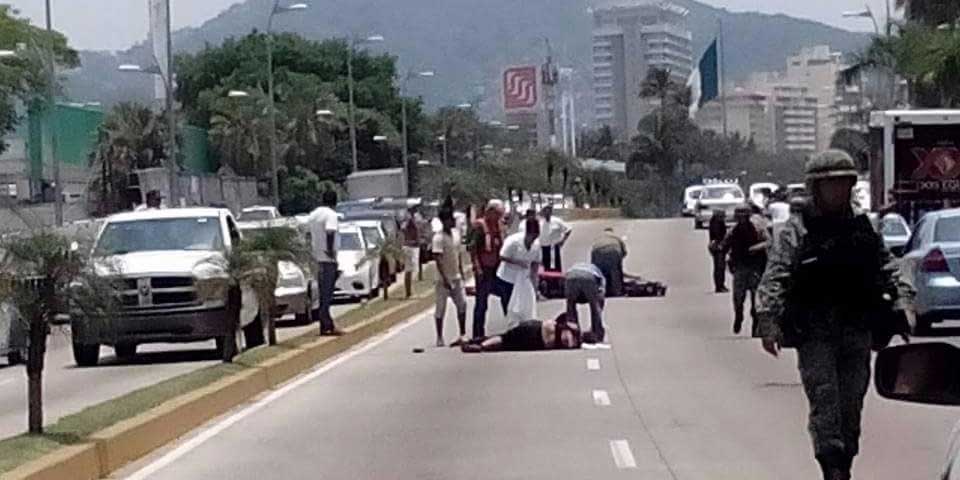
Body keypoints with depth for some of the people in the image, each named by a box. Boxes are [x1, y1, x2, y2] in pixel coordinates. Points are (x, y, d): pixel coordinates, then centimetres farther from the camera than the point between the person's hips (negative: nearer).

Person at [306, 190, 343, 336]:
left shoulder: (313, 215, 14)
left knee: (323, 293, 12)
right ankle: (327, 326, -8)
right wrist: (330, 250, -20)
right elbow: (330, 232, -26)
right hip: (328, 259, -8)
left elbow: (308, 234, 17)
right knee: (326, 294, -7)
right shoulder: (331, 215, -11)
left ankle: (324, 325, 15)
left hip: (316, 258, 8)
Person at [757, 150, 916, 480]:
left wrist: (903, 300, -3)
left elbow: (887, 268, 13)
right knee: (825, 403, -11)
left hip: (857, 334, 4)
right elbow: (774, 280, -10)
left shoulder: (862, 227, 11)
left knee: (851, 406, 8)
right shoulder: (795, 231, -3)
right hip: (815, 336, -4)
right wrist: (769, 321, -21)